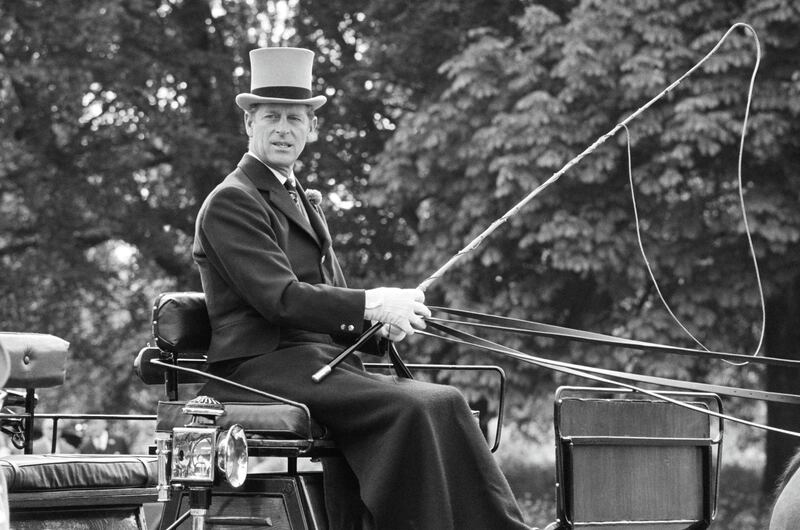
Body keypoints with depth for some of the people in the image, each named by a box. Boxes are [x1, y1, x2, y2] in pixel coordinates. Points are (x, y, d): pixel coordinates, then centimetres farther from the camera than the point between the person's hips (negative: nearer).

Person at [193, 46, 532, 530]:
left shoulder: (305, 206, 26)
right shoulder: (231, 202, -3)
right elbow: (280, 297, -15)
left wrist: (389, 322, -1)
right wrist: (373, 304, -19)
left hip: (322, 363, 8)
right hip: (265, 369, -8)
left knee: (444, 403, -18)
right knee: (414, 410, -27)